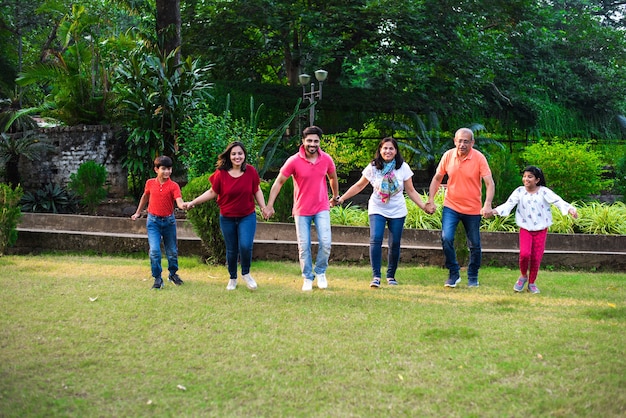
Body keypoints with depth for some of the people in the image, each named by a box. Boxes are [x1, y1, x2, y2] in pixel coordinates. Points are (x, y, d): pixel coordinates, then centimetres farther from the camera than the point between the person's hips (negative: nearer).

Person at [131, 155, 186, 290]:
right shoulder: (150, 183, -2)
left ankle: (173, 274, 37)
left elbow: (179, 201, -25)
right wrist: (138, 213, 24)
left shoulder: (173, 186, -10)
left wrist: (183, 205, -48)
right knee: (154, 251, -12)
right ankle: (157, 278, 0)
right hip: (153, 221, 0)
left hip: (168, 221, 0)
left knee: (172, 251, 13)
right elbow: (145, 197, 18)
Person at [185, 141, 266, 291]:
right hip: (227, 218, 1)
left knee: (245, 246, -18)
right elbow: (212, 192, 1)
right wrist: (193, 202, -3)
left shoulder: (251, 171, -6)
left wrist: (264, 208, 0)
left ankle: (246, 274, 9)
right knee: (231, 250, 10)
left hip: (247, 217, -1)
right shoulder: (221, 174, -8)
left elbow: (257, 191, 7)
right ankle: (232, 278, 31)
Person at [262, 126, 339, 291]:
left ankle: (320, 272, 15)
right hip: (301, 210, -1)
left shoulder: (326, 159, -5)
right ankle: (307, 278, 20)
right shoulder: (294, 161, -13)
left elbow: (333, 178, 15)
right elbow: (278, 182, -7)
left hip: (322, 208, 1)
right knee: (304, 246, 3)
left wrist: (335, 197, 26)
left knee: (325, 243, -8)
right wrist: (269, 206, -9)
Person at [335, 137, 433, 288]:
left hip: (397, 211, 1)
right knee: (375, 240, -17)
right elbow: (359, 186, 7)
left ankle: (391, 276, 18)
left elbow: (411, 191, 2)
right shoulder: (373, 167, -3)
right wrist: (342, 198, 3)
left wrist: (423, 206, -8)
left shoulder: (403, 168, -2)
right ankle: (376, 276, -13)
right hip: (377, 209, -1)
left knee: (395, 243, 0)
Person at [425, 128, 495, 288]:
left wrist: (487, 204, -32)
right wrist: (431, 200, -1)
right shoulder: (448, 156, -5)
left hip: (473, 209, -1)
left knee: (474, 245, 7)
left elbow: (489, 183, -18)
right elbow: (437, 178, 7)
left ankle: (473, 277, 28)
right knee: (446, 238, -15)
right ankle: (454, 273, 3)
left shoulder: (479, 158, -13)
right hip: (451, 206, 1)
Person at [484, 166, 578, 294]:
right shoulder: (519, 191, -1)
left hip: (541, 230, 0)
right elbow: (508, 204, -9)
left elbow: (558, 201, -16)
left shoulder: (544, 191, -5)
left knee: (536, 258, 1)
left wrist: (570, 209, -34)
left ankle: (532, 283, 21)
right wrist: (493, 211, -25)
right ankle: (523, 276, 9)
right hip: (525, 229, 0)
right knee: (524, 253, -20)